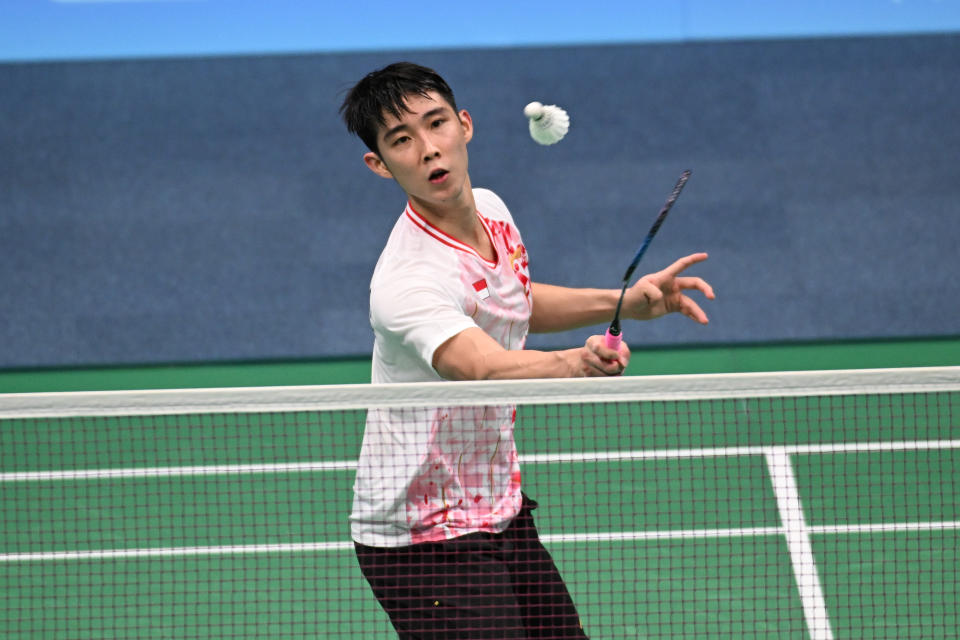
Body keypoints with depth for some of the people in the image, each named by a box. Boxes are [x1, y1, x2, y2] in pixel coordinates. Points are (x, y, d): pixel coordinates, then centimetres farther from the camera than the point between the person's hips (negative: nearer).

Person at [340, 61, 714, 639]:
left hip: (502, 514, 9)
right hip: (424, 542, -8)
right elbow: (486, 368, -46)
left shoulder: (491, 210, 0)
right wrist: (574, 364, -66)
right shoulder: (406, 282, -29)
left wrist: (627, 301, 10)